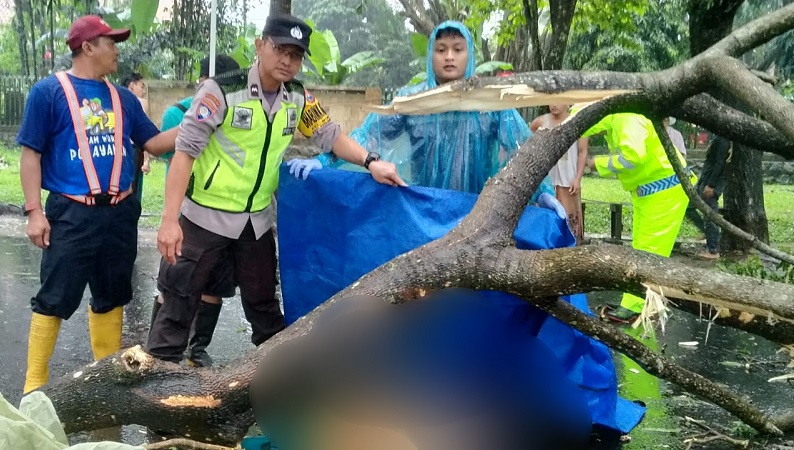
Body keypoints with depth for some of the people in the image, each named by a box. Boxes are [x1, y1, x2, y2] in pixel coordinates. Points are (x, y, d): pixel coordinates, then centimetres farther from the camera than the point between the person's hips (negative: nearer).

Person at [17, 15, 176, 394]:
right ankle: (35, 384, 11)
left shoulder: (122, 97, 11)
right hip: (72, 214, -5)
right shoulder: (49, 91, -4)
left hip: (120, 212, 5)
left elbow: (154, 143, 10)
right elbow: (31, 153, -6)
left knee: (111, 295, 15)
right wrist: (34, 211, -12)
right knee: (55, 300, -1)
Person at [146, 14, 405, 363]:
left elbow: (328, 135, 5)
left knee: (263, 301, 18)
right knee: (180, 300, 2)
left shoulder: (297, 98, -2)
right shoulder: (222, 90, -18)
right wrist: (169, 219, -24)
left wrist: (371, 162, -15)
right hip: (207, 215, -5)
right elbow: (186, 151, -19)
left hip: (257, 219, 5)